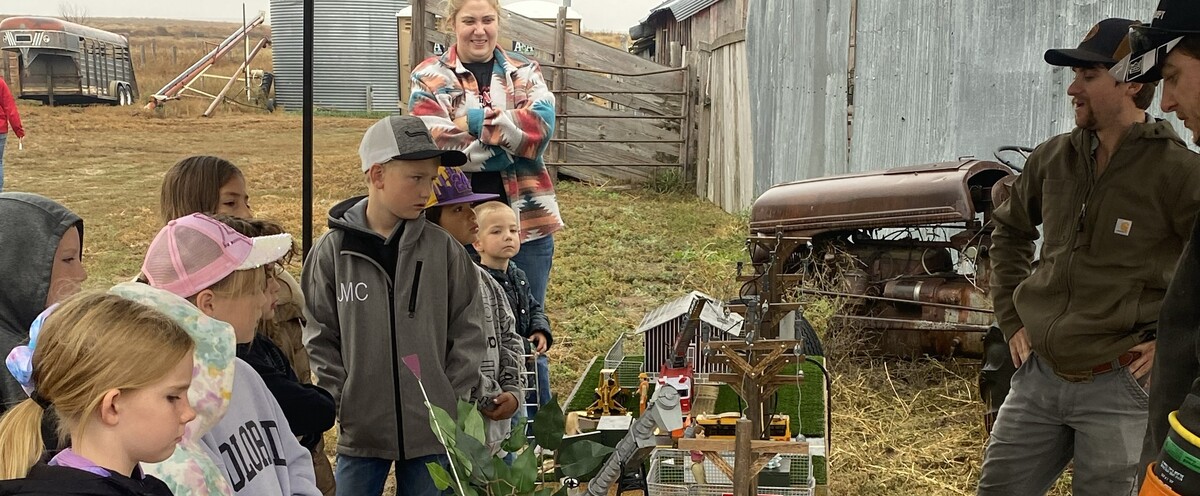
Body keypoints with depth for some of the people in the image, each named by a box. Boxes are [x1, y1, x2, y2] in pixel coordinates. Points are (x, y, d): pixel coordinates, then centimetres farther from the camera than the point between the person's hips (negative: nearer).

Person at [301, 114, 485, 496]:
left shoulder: (444, 250, -1)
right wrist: (343, 403, -6)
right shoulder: (332, 251, -3)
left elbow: (468, 329, 3)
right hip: (360, 432, 0)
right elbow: (319, 337, 1)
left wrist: (454, 403, -2)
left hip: (433, 430, 1)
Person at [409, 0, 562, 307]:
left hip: (527, 218, 2)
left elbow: (541, 125, -9)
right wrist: (509, 147, -13)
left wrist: (477, 121, -15)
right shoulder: (430, 77, 1)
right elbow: (432, 141, -14)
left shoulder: (525, 72, 9)